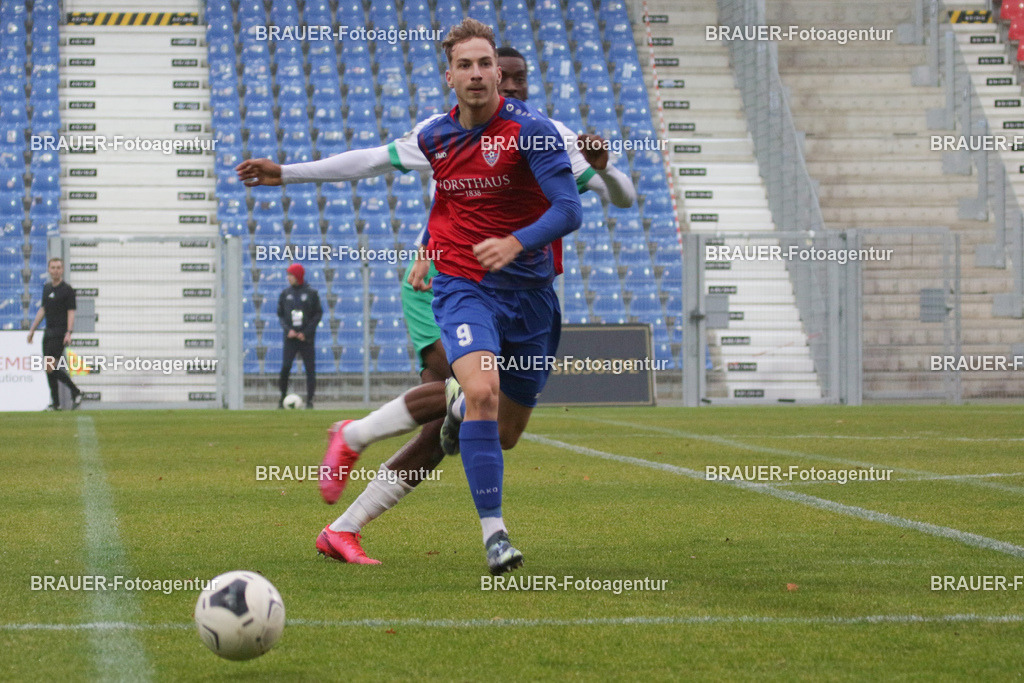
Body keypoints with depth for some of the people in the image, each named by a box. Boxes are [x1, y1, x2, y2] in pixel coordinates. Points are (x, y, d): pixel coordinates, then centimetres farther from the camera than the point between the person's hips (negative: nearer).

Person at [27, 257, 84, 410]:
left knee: (50, 366, -15)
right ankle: (55, 402, 8)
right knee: (48, 368, 3)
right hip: (48, 332, 7)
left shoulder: (67, 290, -5)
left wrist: (69, 332, -20)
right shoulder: (47, 288, 14)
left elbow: (71, 312, -10)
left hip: (60, 333, -7)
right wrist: (32, 329, 20)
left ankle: (75, 392, -3)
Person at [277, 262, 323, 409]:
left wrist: (306, 332, -8)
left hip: (307, 338, -1)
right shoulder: (285, 293, 8)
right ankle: (282, 398, 3)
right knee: (285, 367, -10)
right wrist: (288, 329, -7)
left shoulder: (311, 293, 1)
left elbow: (318, 314, 1)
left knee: (310, 368, -2)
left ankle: (309, 400, 4)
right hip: (290, 337, 1)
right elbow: (280, 314, 11)